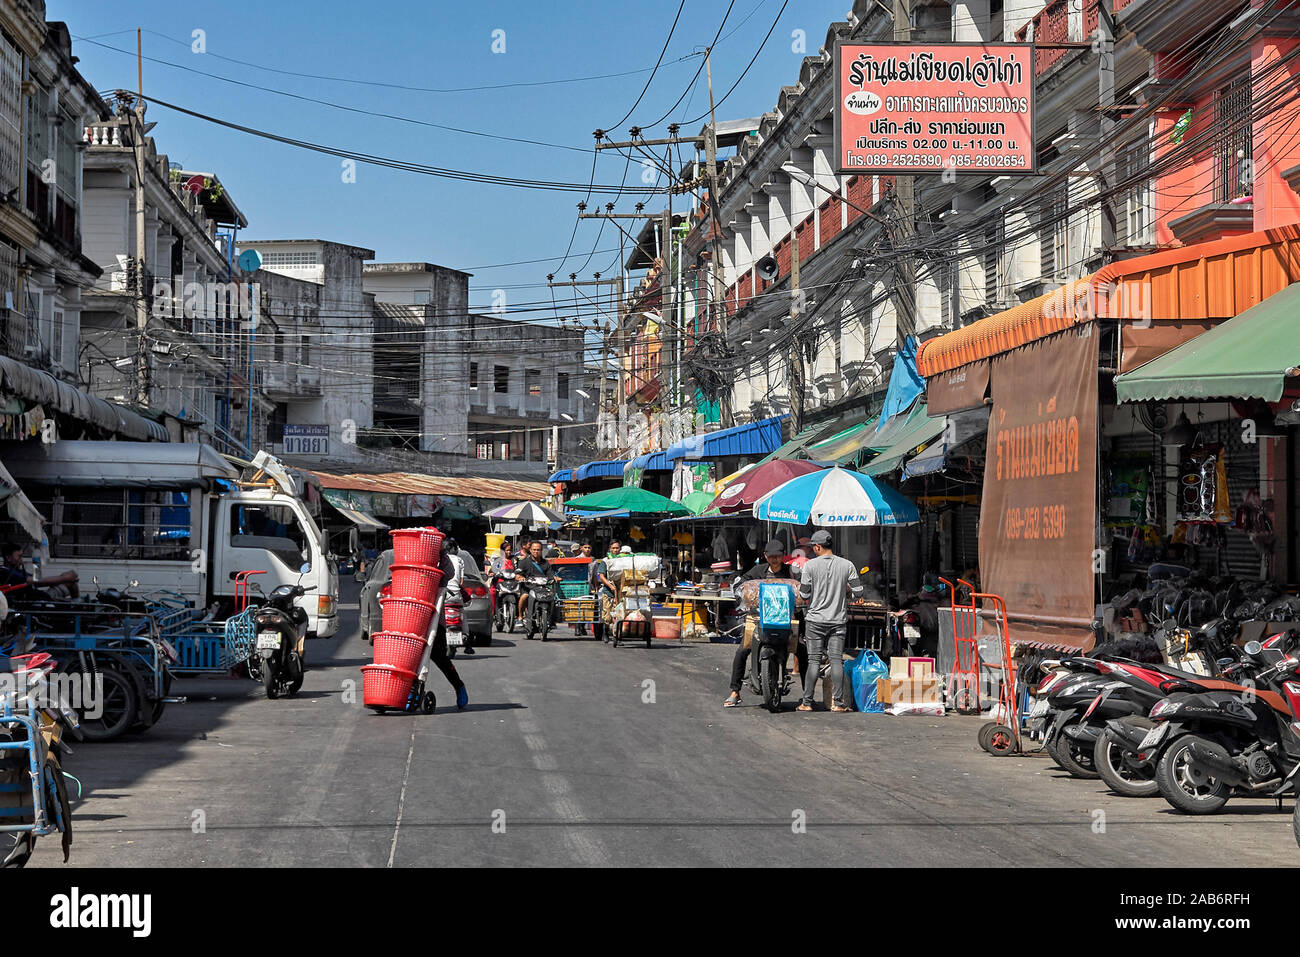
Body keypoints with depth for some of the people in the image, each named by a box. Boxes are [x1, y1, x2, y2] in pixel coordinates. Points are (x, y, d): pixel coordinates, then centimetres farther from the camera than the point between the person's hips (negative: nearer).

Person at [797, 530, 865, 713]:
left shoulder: (810, 565, -8)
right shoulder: (847, 565, -1)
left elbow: (804, 595, -4)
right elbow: (859, 593, -1)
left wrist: (801, 587, 18)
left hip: (815, 619, -1)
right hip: (839, 620, 1)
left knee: (814, 660, 1)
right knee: (837, 659, 3)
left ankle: (807, 702, 2)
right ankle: (838, 702, -1)